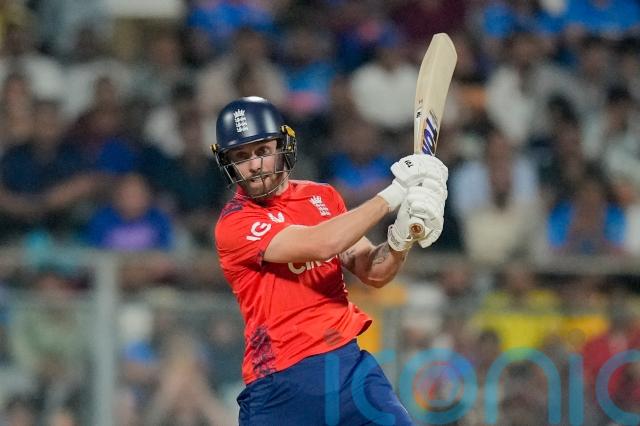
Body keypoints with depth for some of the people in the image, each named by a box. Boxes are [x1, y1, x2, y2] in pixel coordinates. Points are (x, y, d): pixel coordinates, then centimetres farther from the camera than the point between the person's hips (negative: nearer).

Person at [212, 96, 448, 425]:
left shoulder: (323, 198, 13)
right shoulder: (234, 224, -7)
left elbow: (373, 272, 9)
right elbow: (320, 244, -19)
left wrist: (402, 236, -12)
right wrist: (393, 195, -15)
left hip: (350, 362, 4)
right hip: (278, 383, -4)